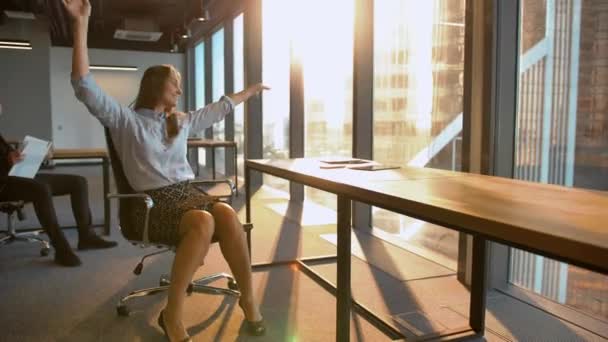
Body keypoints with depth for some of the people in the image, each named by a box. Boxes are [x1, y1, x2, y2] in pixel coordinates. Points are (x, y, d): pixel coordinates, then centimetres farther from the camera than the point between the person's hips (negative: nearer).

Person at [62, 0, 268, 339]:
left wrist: (251, 90, 42)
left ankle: (248, 298, -19)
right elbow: (85, 86, -7)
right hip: (153, 202, -4)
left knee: (227, 214, -30)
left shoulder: (182, 121, 21)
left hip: (188, 193, 5)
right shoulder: (125, 120, 5)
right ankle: (173, 314, -24)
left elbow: (221, 108, 33)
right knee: (203, 222, -36)